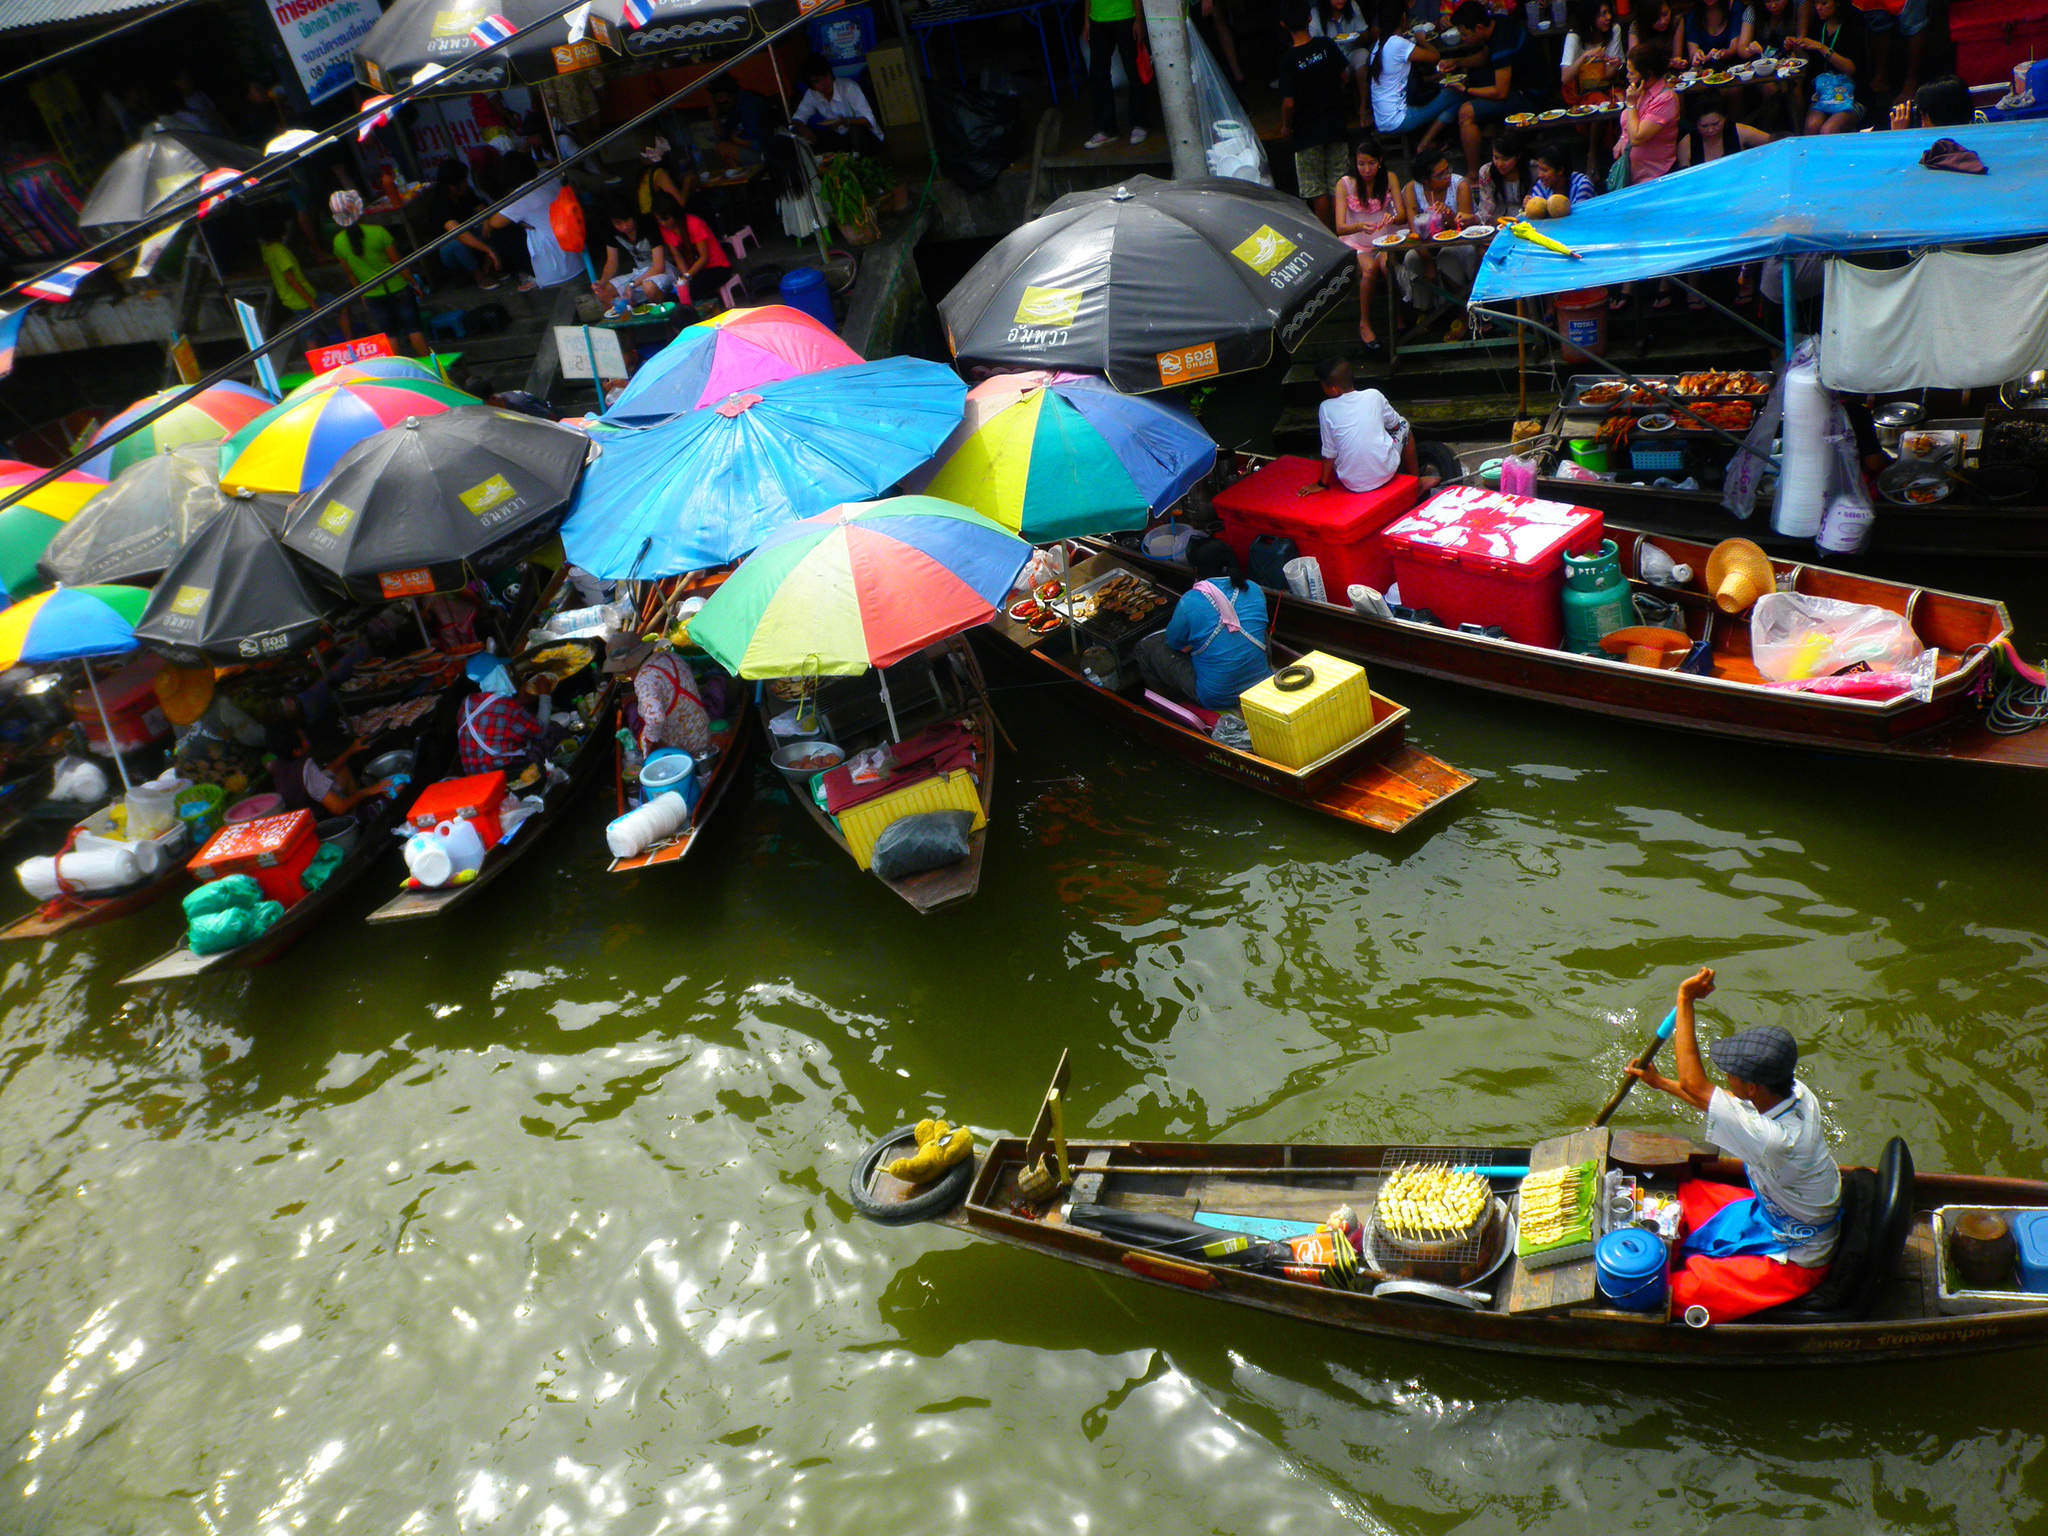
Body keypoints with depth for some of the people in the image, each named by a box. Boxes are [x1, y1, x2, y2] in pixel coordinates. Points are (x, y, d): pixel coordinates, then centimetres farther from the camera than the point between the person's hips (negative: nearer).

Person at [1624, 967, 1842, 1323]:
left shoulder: (1775, 1140, -41)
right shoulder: (1797, 1093, -15)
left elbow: (1694, 1085, -37)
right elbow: (1720, 1101, 5)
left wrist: (1685, 999, -35)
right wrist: (1660, 1082, 11)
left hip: (1793, 1261, -9)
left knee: (1679, 1291, -14)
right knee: (1684, 1192, 13)